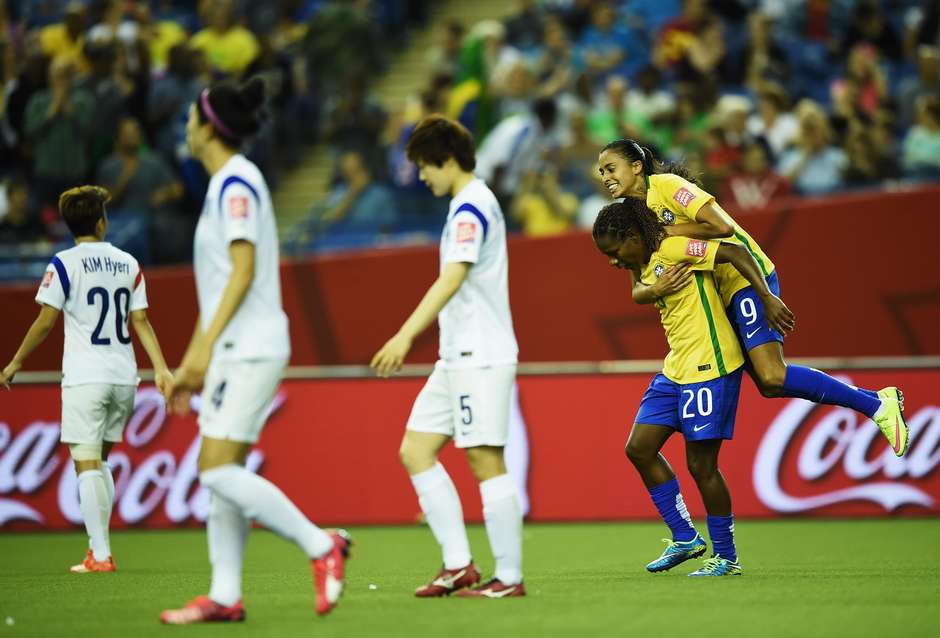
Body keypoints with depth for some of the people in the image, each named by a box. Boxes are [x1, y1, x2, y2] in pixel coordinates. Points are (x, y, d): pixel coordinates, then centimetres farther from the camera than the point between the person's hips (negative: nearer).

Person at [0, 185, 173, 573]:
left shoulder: (65, 264, -5)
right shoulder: (129, 264, 8)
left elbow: (45, 322, -6)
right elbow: (140, 322, 5)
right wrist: (161, 369, 6)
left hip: (84, 378, -5)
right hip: (124, 377, 5)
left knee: (87, 464, -5)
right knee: (100, 461, 18)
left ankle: (100, 555, -12)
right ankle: (99, 542, 16)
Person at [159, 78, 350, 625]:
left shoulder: (236, 183, -11)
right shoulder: (227, 184, 18)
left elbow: (243, 272, -19)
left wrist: (205, 344, -22)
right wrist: (191, 364, 23)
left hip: (249, 348, -10)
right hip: (235, 350, 10)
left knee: (219, 470, -14)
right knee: (221, 475, 5)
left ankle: (322, 546, -10)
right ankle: (226, 596, 5)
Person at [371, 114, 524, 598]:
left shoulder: (470, 208, -14)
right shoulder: (471, 204, 17)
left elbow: (452, 279, -26)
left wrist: (406, 336, -32)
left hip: (480, 357, -10)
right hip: (457, 357, 10)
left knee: (485, 461, -7)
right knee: (415, 451, 7)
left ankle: (509, 577, -3)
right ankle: (458, 564, 6)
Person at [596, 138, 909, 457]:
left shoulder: (666, 185, -11)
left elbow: (723, 226, -22)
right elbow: (637, 290, 7)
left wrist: (667, 230, -16)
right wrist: (656, 289, -15)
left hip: (745, 277, -9)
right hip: (721, 296, 9)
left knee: (772, 377, -21)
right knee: (768, 383, 2)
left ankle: (877, 405, -14)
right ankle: (877, 400, 9)